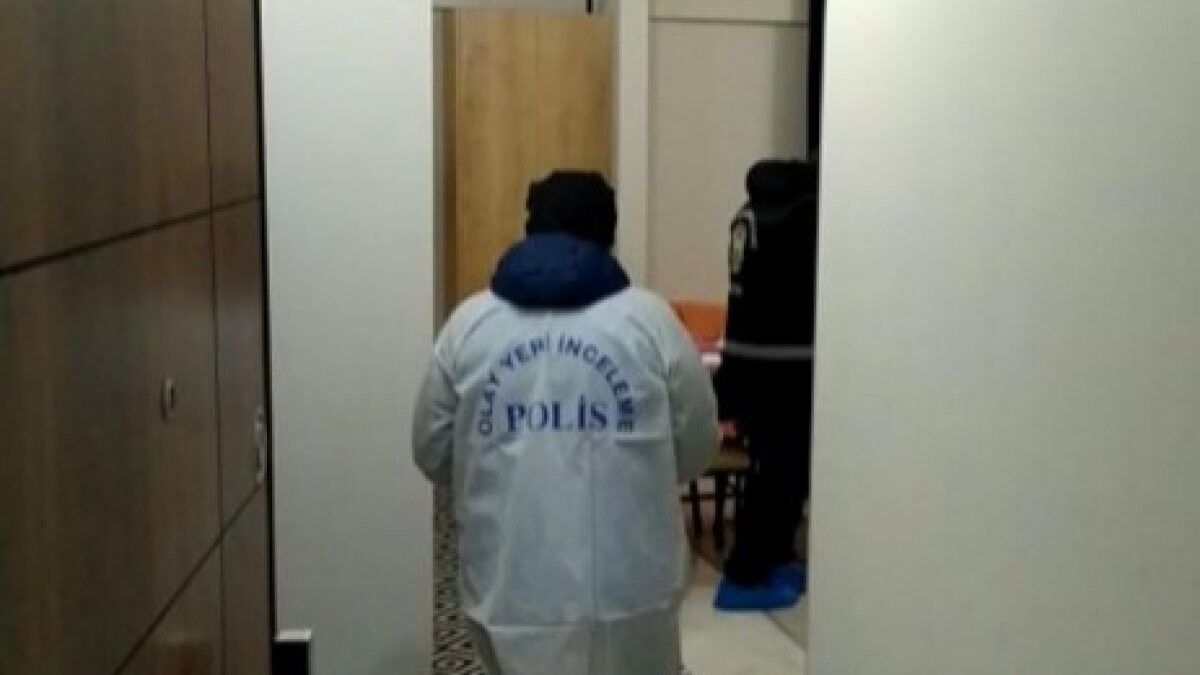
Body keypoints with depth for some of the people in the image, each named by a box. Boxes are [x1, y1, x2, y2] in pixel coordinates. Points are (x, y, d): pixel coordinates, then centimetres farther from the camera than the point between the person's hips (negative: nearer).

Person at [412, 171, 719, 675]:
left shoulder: (470, 323, 1)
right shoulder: (649, 319, -3)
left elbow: (432, 453, 7)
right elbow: (698, 450, 3)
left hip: (512, 588, 2)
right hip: (627, 586, -1)